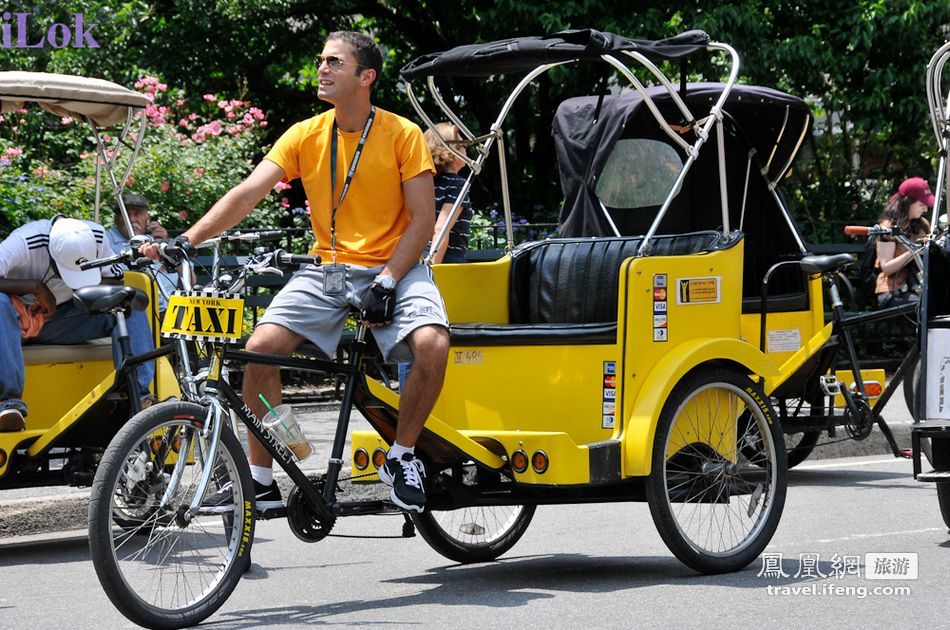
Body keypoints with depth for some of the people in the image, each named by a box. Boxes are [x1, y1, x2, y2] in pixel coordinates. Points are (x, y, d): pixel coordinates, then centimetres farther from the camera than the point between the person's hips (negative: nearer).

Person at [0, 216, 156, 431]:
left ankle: (139, 397, -25)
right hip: (22, 317, -4)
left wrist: (93, 289, -22)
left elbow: (116, 282, -2)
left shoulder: (97, 236, -13)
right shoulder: (25, 242, -25)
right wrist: (34, 286, -32)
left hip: (62, 320, 4)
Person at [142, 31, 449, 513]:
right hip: (328, 269, 3)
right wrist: (185, 241, -19)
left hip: (393, 269, -3)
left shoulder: (403, 135, -5)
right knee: (261, 346, -20)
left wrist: (386, 282, -19)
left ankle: (402, 456, -7)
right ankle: (261, 478, -5)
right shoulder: (306, 135, 3)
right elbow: (246, 193, -6)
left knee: (432, 342, -32)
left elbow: (422, 220, -7)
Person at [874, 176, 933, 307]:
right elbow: (886, 267, -12)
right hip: (893, 291, -6)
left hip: (917, 287, 6)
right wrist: (914, 251, -23)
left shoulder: (922, 224, 16)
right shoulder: (889, 226, -3)